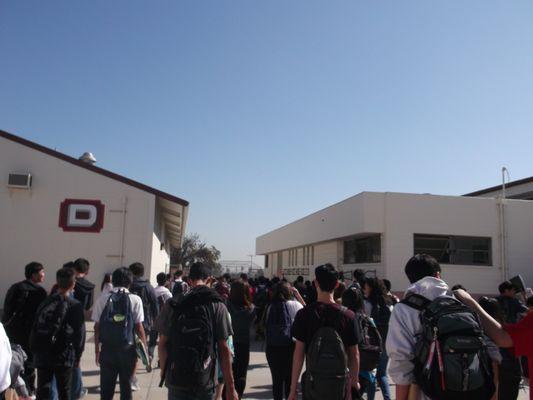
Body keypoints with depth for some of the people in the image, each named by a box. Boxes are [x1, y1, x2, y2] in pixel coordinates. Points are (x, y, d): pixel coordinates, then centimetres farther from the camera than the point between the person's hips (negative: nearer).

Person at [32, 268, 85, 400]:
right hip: (65, 357, -2)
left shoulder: (45, 303, 0)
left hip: (43, 356, 3)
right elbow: (80, 333, -7)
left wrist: (35, 350, 12)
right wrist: (77, 356, 3)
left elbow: (35, 329, 2)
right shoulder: (76, 306, -9)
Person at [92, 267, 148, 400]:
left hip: (107, 348, 1)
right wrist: (144, 347, 3)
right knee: (126, 385, 13)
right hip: (127, 349, -1)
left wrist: (97, 349, 9)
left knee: (106, 386, 13)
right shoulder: (135, 299, -6)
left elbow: (97, 326, -1)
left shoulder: (103, 299, -2)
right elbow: (138, 326, -7)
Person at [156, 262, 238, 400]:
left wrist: (164, 370, 16)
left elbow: (162, 344, 0)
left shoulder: (172, 305, -2)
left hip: (176, 379, 1)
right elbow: (224, 349, -9)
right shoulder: (218, 306, -7)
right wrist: (230, 388, -3)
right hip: (206, 382, -1)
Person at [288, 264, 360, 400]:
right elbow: (354, 354, 1)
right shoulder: (348, 315, -5)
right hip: (340, 381, 1)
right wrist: (355, 381, 15)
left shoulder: (304, 314, -8)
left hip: (313, 380, -1)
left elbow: (299, 353, -8)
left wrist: (293, 387, -1)